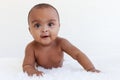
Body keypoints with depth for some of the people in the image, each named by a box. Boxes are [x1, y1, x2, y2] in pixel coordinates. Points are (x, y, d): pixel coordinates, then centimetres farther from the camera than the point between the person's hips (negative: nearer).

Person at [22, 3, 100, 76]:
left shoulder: (61, 43, -25)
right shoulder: (31, 47, -28)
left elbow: (78, 54, -26)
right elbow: (27, 66, -28)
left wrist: (91, 69, -40)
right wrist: (32, 71, -53)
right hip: (42, 75, -2)